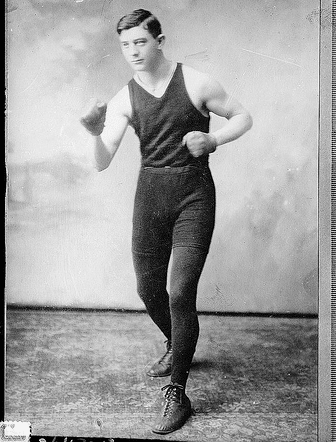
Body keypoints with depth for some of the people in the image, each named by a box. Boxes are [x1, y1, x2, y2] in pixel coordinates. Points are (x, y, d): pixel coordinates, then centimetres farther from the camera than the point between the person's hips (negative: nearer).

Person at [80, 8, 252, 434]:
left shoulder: (196, 82, -6)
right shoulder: (122, 100, 1)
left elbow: (242, 117, 5)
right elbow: (102, 163, -7)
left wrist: (212, 139, -14)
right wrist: (97, 133, -29)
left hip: (194, 195, -4)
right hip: (150, 194, 4)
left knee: (181, 292, -11)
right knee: (148, 288, 11)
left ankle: (176, 395, 3)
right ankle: (176, 346, 43)